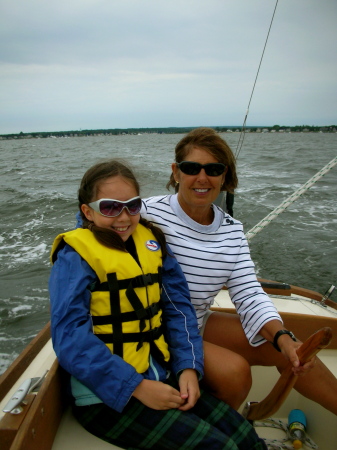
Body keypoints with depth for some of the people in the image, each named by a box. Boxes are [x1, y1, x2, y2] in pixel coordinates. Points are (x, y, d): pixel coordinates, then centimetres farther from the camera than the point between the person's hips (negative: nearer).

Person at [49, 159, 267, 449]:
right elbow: (71, 337, -19)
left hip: (162, 379, 5)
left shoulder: (152, 242, 4)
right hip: (107, 395, -5)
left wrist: (189, 368, -11)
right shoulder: (75, 257, -12)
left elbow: (178, 307, 1)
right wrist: (137, 387, -21)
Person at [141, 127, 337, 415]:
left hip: (200, 324, 6)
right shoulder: (150, 214, -17)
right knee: (235, 370, -22)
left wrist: (282, 337, -18)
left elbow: (249, 294, -4)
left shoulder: (232, 230, 0)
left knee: (290, 350, -1)